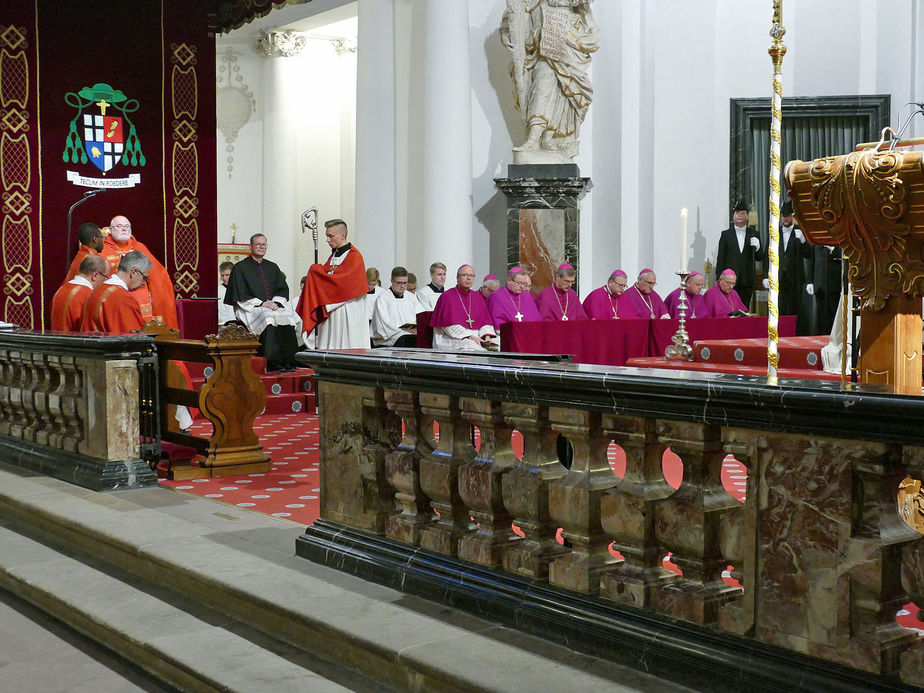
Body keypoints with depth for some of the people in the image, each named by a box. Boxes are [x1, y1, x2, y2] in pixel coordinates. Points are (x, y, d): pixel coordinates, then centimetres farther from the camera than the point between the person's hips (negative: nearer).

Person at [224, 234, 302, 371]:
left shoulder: (273, 267, 20)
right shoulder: (240, 268, 5)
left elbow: (283, 290, 13)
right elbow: (240, 296, -3)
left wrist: (275, 302, -9)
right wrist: (261, 304, -15)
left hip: (273, 305, 4)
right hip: (251, 309, -4)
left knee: (289, 317, -28)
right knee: (269, 318, -36)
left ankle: (288, 362, -29)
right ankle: (273, 363, -37)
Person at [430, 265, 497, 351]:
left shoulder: (477, 297, 20)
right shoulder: (446, 296, 1)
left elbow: (485, 321, 14)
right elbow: (449, 325, -9)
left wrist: (487, 336, -9)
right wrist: (470, 337, -19)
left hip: (476, 336, 5)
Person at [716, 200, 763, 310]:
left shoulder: (753, 234, 12)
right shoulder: (726, 234, 8)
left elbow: (760, 258, 12)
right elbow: (720, 258, 5)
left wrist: (757, 247, -10)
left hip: (747, 280, 2)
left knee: (744, 309, 1)